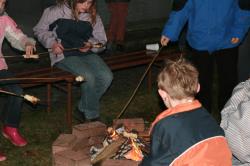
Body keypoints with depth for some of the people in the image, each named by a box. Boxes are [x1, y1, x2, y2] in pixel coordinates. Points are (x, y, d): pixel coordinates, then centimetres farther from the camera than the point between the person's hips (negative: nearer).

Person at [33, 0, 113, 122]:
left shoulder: (93, 17, 8)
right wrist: (52, 43, -9)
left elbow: (101, 41, 16)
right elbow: (39, 30, 8)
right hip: (64, 55, -4)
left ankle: (84, 108, -1)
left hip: (87, 53, 5)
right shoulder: (56, 12, -3)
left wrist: (91, 44, -6)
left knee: (107, 76, -23)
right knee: (88, 77, -31)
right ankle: (92, 115, -8)